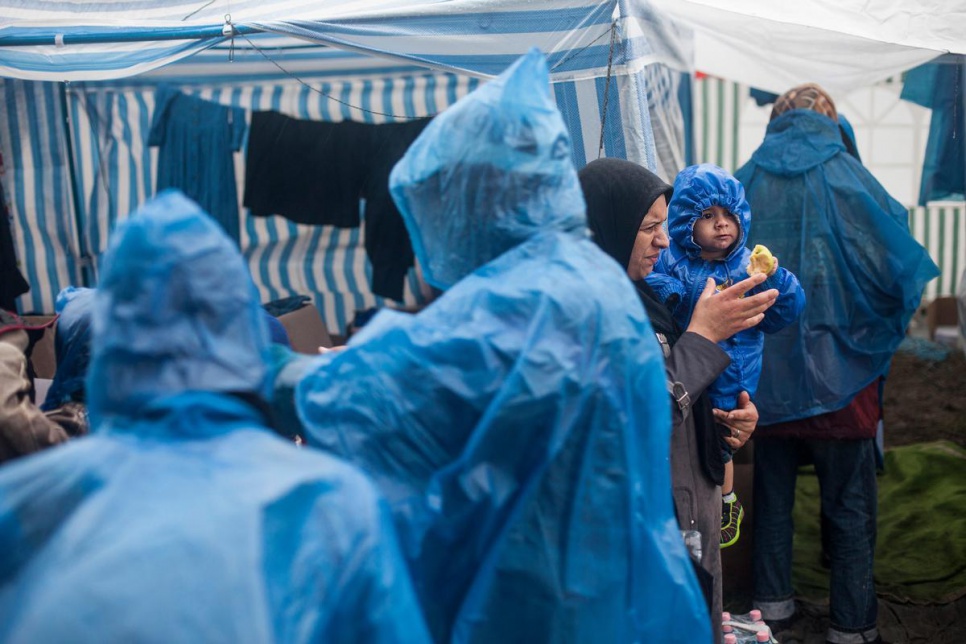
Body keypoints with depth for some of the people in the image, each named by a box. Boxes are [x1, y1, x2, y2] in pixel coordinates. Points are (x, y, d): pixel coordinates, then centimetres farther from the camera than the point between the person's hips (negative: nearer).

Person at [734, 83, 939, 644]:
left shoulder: (745, 182, 0)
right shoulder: (845, 176, -8)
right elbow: (901, 262, -8)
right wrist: (888, 324, 10)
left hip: (766, 368, 3)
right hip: (835, 369, -3)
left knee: (773, 492, 17)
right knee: (849, 504, 8)